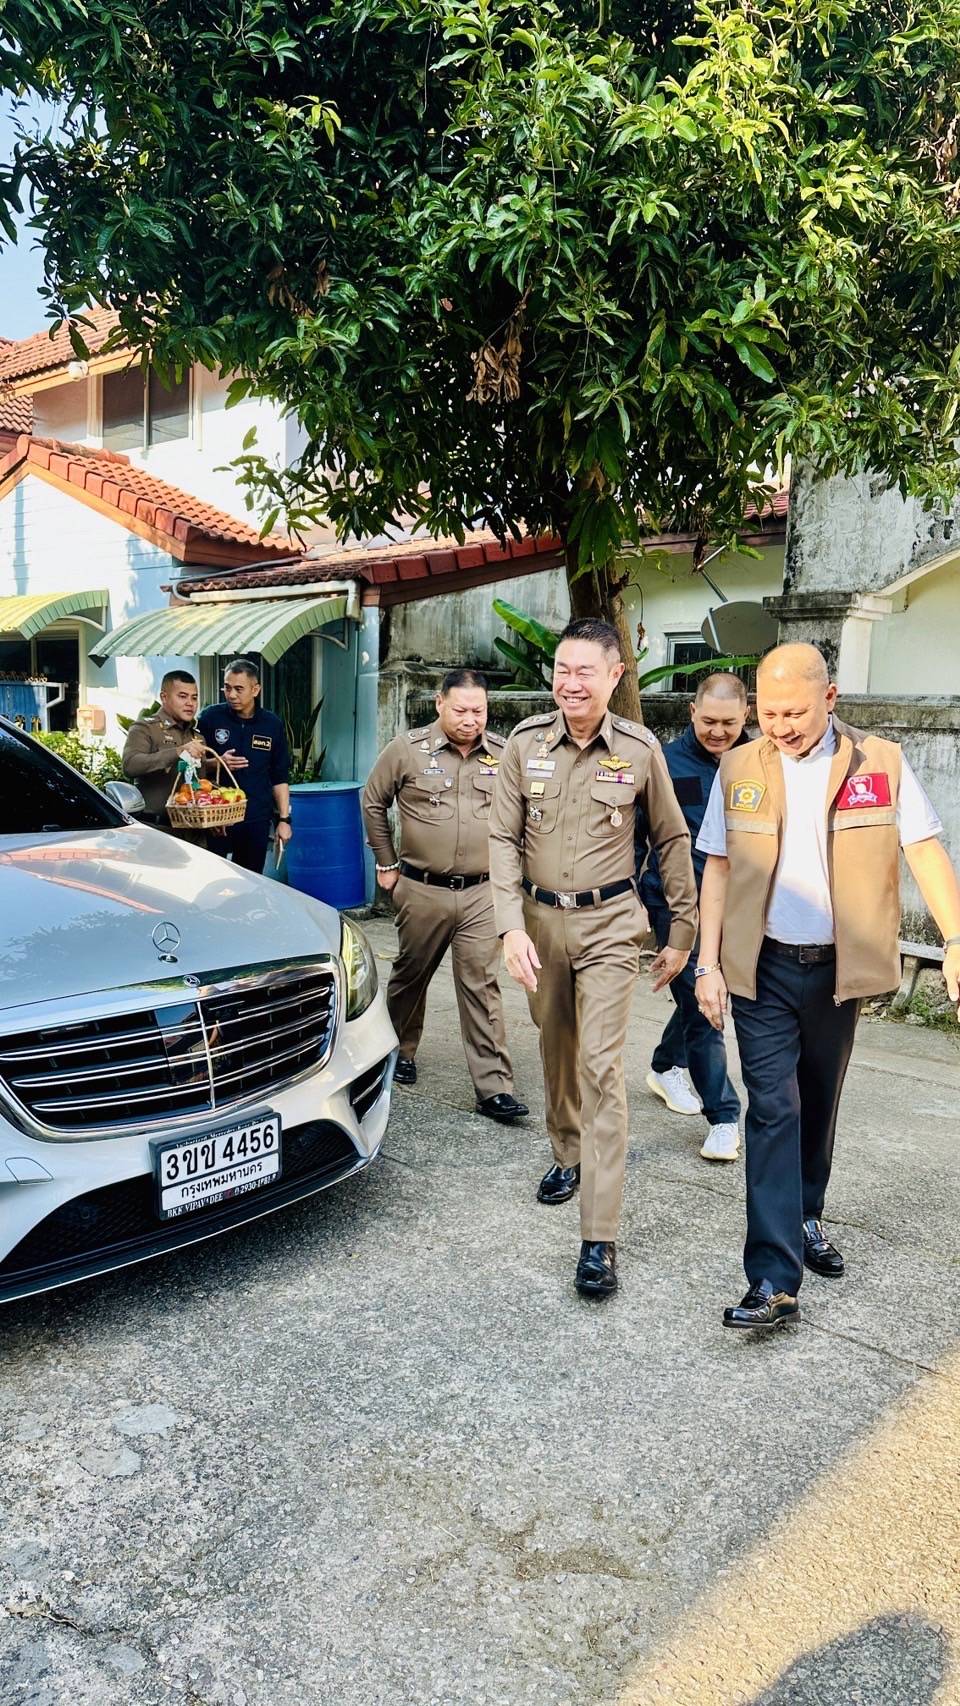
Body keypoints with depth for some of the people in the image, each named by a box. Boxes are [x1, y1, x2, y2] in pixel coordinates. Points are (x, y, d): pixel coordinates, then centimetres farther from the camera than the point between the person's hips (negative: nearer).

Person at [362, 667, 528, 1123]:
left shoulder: (504, 755, 2)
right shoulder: (408, 749, -3)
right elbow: (373, 802, 8)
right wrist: (386, 864, 9)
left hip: (482, 893, 0)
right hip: (422, 892, 0)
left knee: (481, 986, -1)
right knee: (410, 974, 15)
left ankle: (494, 1087, 1)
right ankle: (399, 1050, 40)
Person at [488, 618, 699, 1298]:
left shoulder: (640, 749, -7)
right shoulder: (526, 743, -3)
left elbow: (673, 842, 3)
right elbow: (504, 839, -2)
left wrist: (682, 934, 5)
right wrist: (512, 927, -13)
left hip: (609, 924, -3)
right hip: (540, 919, 3)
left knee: (601, 1067, -10)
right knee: (557, 1051, 18)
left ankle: (600, 1240, -7)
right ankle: (570, 1155, 45)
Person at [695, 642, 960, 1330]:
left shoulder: (881, 762, -2)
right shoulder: (739, 770, 1)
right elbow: (718, 868, 3)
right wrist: (708, 964, -1)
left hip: (838, 967, 1)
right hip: (763, 966, -1)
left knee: (818, 1104, 16)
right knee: (773, 1108, -6)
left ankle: (806, 1219, 39)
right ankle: (774, 1279, -5)